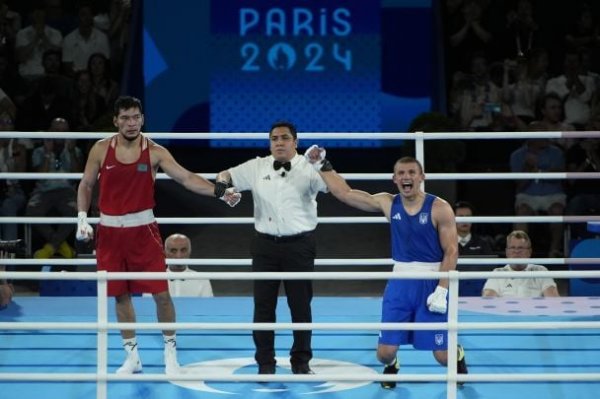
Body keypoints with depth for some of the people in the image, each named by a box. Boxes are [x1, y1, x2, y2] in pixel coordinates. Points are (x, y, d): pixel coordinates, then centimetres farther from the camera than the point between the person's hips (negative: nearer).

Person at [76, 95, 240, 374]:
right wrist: (82, 217, -5)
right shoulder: (101, 150, -2)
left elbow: (186, 178, -13)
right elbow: (86, 186, 8)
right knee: (120, 295, 8)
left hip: (142, 229, -1)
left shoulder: (154, 152, -6)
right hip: (110, 230, 1)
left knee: (161, 292, -3)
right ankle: (132, 356, 20)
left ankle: (170, 352, 13)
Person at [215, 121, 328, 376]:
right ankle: (265, 362, 13)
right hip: (265, 244, 2)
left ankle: (301, 361, 19)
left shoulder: (308, 168, -3)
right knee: (263, 304, 4)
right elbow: (228, 175, 15)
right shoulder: (257, 167, 6)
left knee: (301, 304, 5)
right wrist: (221, 180, -8)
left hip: (299, 244, -2)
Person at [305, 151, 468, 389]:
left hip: (431, 283, -3)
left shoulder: (439, 208, -11)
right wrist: (322, 166, 3)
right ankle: (391, 367, 36)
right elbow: (345, 193, 7)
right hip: (400, 282, 3)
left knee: (442, 355, 0)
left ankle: (458, 356, 39)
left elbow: (451, 252, -11)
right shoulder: (388, 204, 1)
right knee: (385, 351, -2)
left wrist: (441, 290, -18)